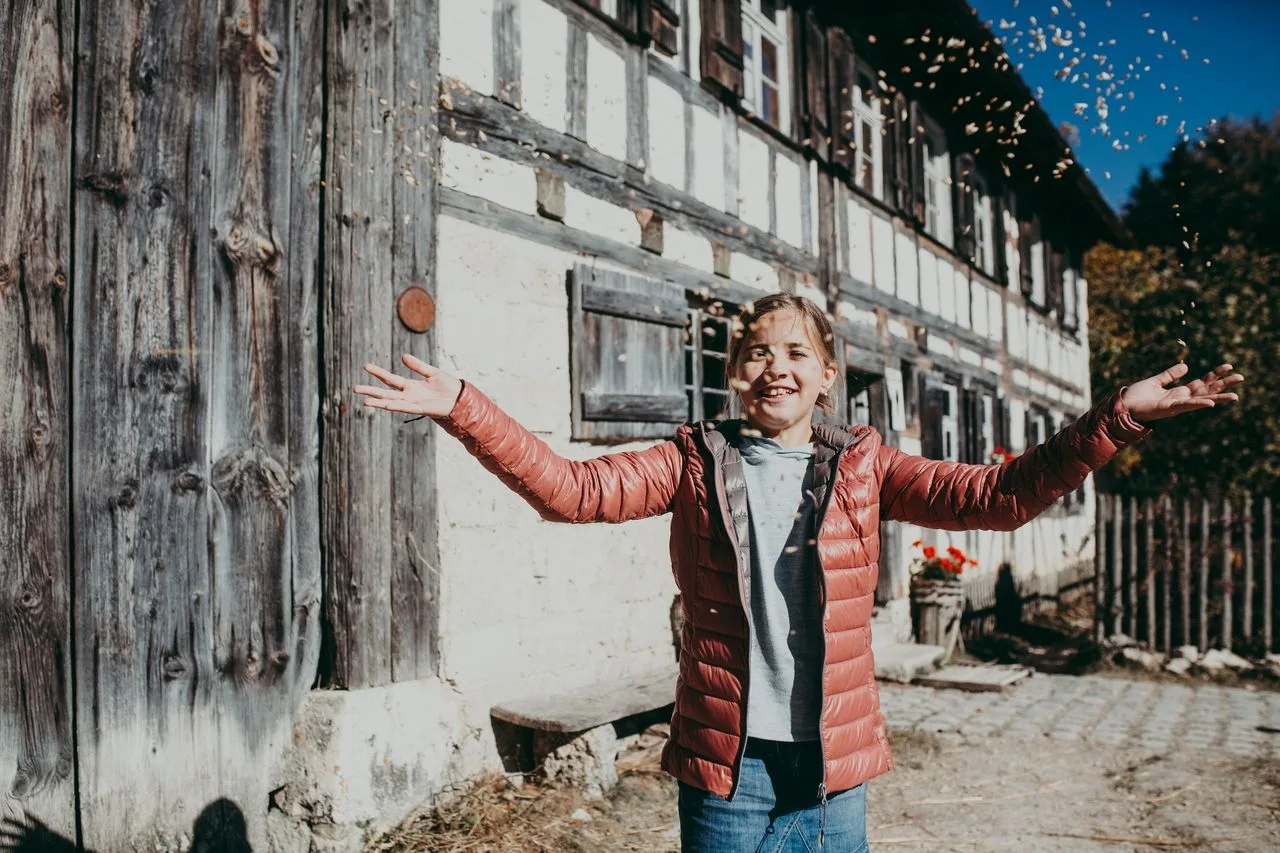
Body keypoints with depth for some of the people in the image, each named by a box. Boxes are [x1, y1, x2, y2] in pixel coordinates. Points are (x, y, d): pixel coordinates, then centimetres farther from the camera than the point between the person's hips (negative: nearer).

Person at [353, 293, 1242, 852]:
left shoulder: (864, 468, 4)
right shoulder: (695, 464, 0)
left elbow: (996, 495, -3)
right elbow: (569, 488, -9)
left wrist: (1115, 420, -12)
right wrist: (461, 408, -17)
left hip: (833, 765, 2)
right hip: (724, 762, -1)